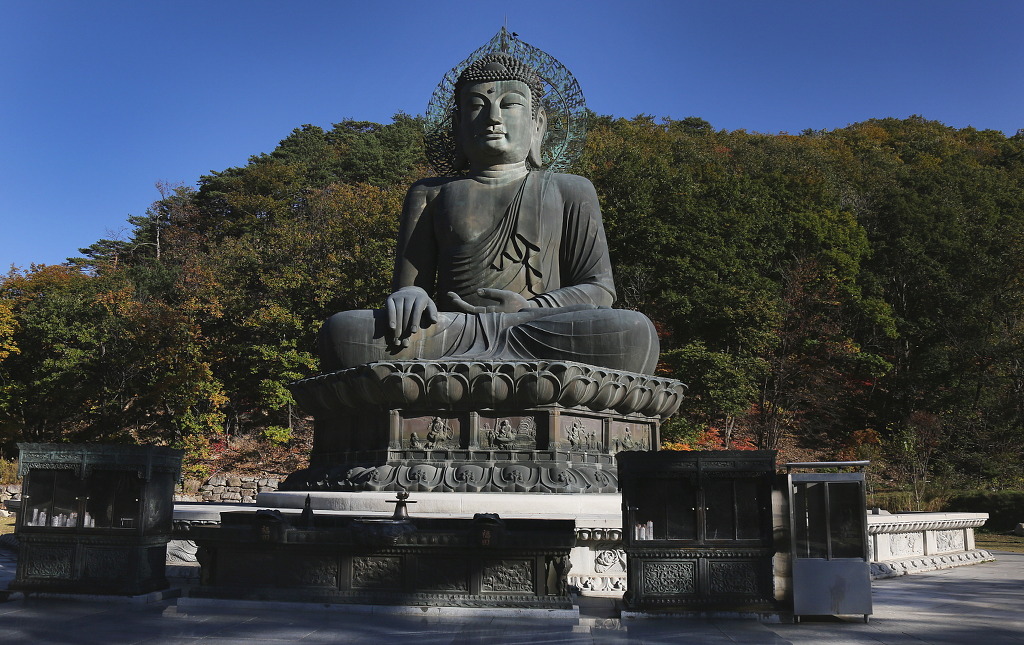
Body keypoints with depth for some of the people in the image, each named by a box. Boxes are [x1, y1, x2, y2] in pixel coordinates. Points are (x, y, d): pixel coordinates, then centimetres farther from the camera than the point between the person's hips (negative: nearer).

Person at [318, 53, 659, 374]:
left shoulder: (570, 192, 21)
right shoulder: (430, 195, 23)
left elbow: (599, 289, 11)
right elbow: (409, 285, 15)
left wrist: (532, 310, -10)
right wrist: (408, 297, -12)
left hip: (544, 353, 1)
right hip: (448, 343, 0)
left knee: (635, 334, -33)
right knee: (341, 333, -28)